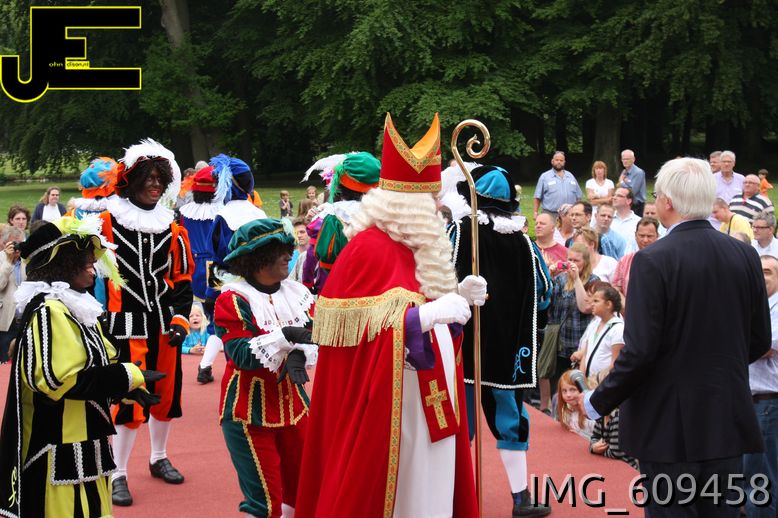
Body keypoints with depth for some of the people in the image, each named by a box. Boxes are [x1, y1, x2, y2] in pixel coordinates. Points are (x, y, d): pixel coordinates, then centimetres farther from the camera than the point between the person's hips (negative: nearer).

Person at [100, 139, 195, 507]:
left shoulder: (172, 229, 8)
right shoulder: (107, 223, -4)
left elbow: (182, 278, 11)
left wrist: (180, 319, 0)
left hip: (164, 324, 5)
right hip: (127, 324, -5)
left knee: (166, 394, 13)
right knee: (129, 399, -8)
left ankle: (159, 458, 34)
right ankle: (118, 474, 2)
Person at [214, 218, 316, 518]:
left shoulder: (297, 294, 3)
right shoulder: (233, 300, -13)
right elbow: (241, 355, -21)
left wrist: (298, 355, -25)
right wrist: (284, 336, -31)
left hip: (292, 406, 6)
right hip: (249, 412, -6)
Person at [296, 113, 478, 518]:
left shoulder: (411, 245, 13)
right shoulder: (370, 249, -14)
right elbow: (362, 332, -21)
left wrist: (457, 299, 6)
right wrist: (429, 314, -25)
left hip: (426, 405, 9)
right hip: (388, 409, -9)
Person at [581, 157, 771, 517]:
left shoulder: (653, 261, -16)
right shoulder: (745, 256, 0)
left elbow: (640, 351, -18)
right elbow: (760, 341, 7)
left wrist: (597, 402, -4)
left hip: (669, 425, -5)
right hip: (729, 422, 5)